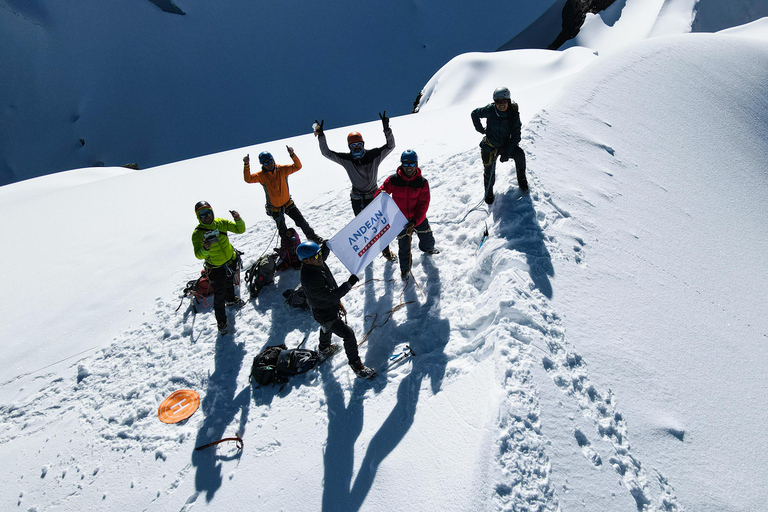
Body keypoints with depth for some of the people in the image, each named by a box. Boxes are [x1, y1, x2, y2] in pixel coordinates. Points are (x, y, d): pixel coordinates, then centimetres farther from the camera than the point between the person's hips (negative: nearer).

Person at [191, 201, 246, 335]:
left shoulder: (221, 223, -12)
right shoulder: (197, 233, -22)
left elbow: (240, 229, -11)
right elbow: (198, 255, -30)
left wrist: (238, 219, -31)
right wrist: (204, 249, -53)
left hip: (232, 261, 4)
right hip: (215, 269, -4)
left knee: (230, 283, 32)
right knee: (219, 296, 3)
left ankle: (231, 299, 63)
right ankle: (221, 322, 23)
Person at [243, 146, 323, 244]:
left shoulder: (282, 170, -12)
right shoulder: (261, 175, -15)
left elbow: (297, 166, -15)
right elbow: (248, 179, -27)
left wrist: (292, 155, -31)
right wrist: (246, 165, -39)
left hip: (288, 203, 1)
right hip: (275, 208, -1)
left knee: (301, 221, 6)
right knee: (283, 231, 13)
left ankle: (311, 236, 30)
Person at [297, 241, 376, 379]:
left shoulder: (316, 263, -15)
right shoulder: (310, 279, -41)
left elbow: (324, 253, 11)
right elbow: (332, 296, -38)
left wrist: (326, 245, -6)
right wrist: (349, 284, -38)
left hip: (330, 305, 10)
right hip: (325, 314, -10)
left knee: (327, 328, 36)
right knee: (348, 335, -1)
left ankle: (324, 349, 65)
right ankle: (356, 366, 16)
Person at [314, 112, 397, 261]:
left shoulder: (374, 155, -11)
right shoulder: (346, 159, -9)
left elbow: (390, 146, -14)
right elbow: (327, 153, -7)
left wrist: (387, 129, -28)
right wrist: (321, 136, -17)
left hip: (374, 197, -1)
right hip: (357, 200, 1)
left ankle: (386, 251, 26)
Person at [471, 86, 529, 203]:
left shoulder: (513, 113, -15)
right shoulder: (490, 110, -16)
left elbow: (516, 135, -15)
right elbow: (474, 114, 3)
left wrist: (507, 152, -24)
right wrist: (480, 129, 2)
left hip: (506, 145, 0)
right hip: (489, 146, 0)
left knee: (519, 154, -25)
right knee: (489, 172, 2)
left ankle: (522, 179, 0)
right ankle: (489, 193, 31)